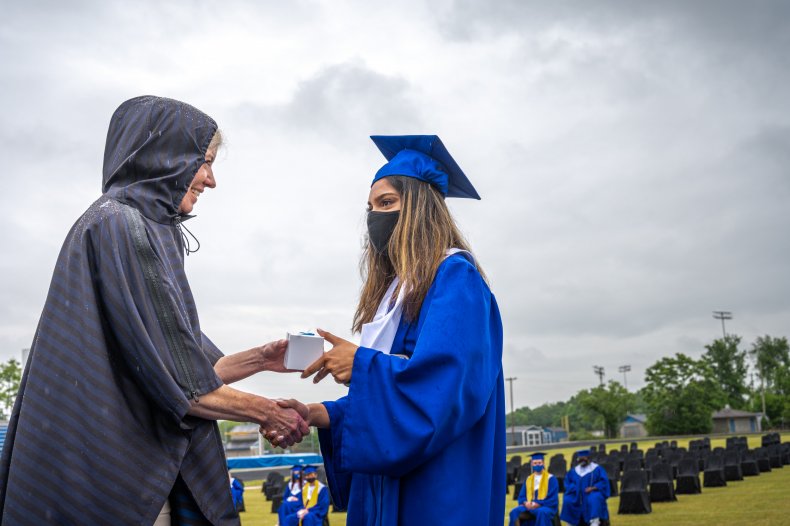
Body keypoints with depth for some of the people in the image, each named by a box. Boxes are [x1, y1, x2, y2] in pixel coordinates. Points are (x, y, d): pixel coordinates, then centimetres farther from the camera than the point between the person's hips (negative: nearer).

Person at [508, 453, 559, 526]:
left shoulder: (550, 478, 2)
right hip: (529, 506, 4)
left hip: (546, 507, -4)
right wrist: (526, 503, -10)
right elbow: (521, 496, 13)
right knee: (514, 512, -25)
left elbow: (553, 498, -6)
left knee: (541, 512, -40)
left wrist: (538, 504, -19)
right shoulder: (528, 479, 16)